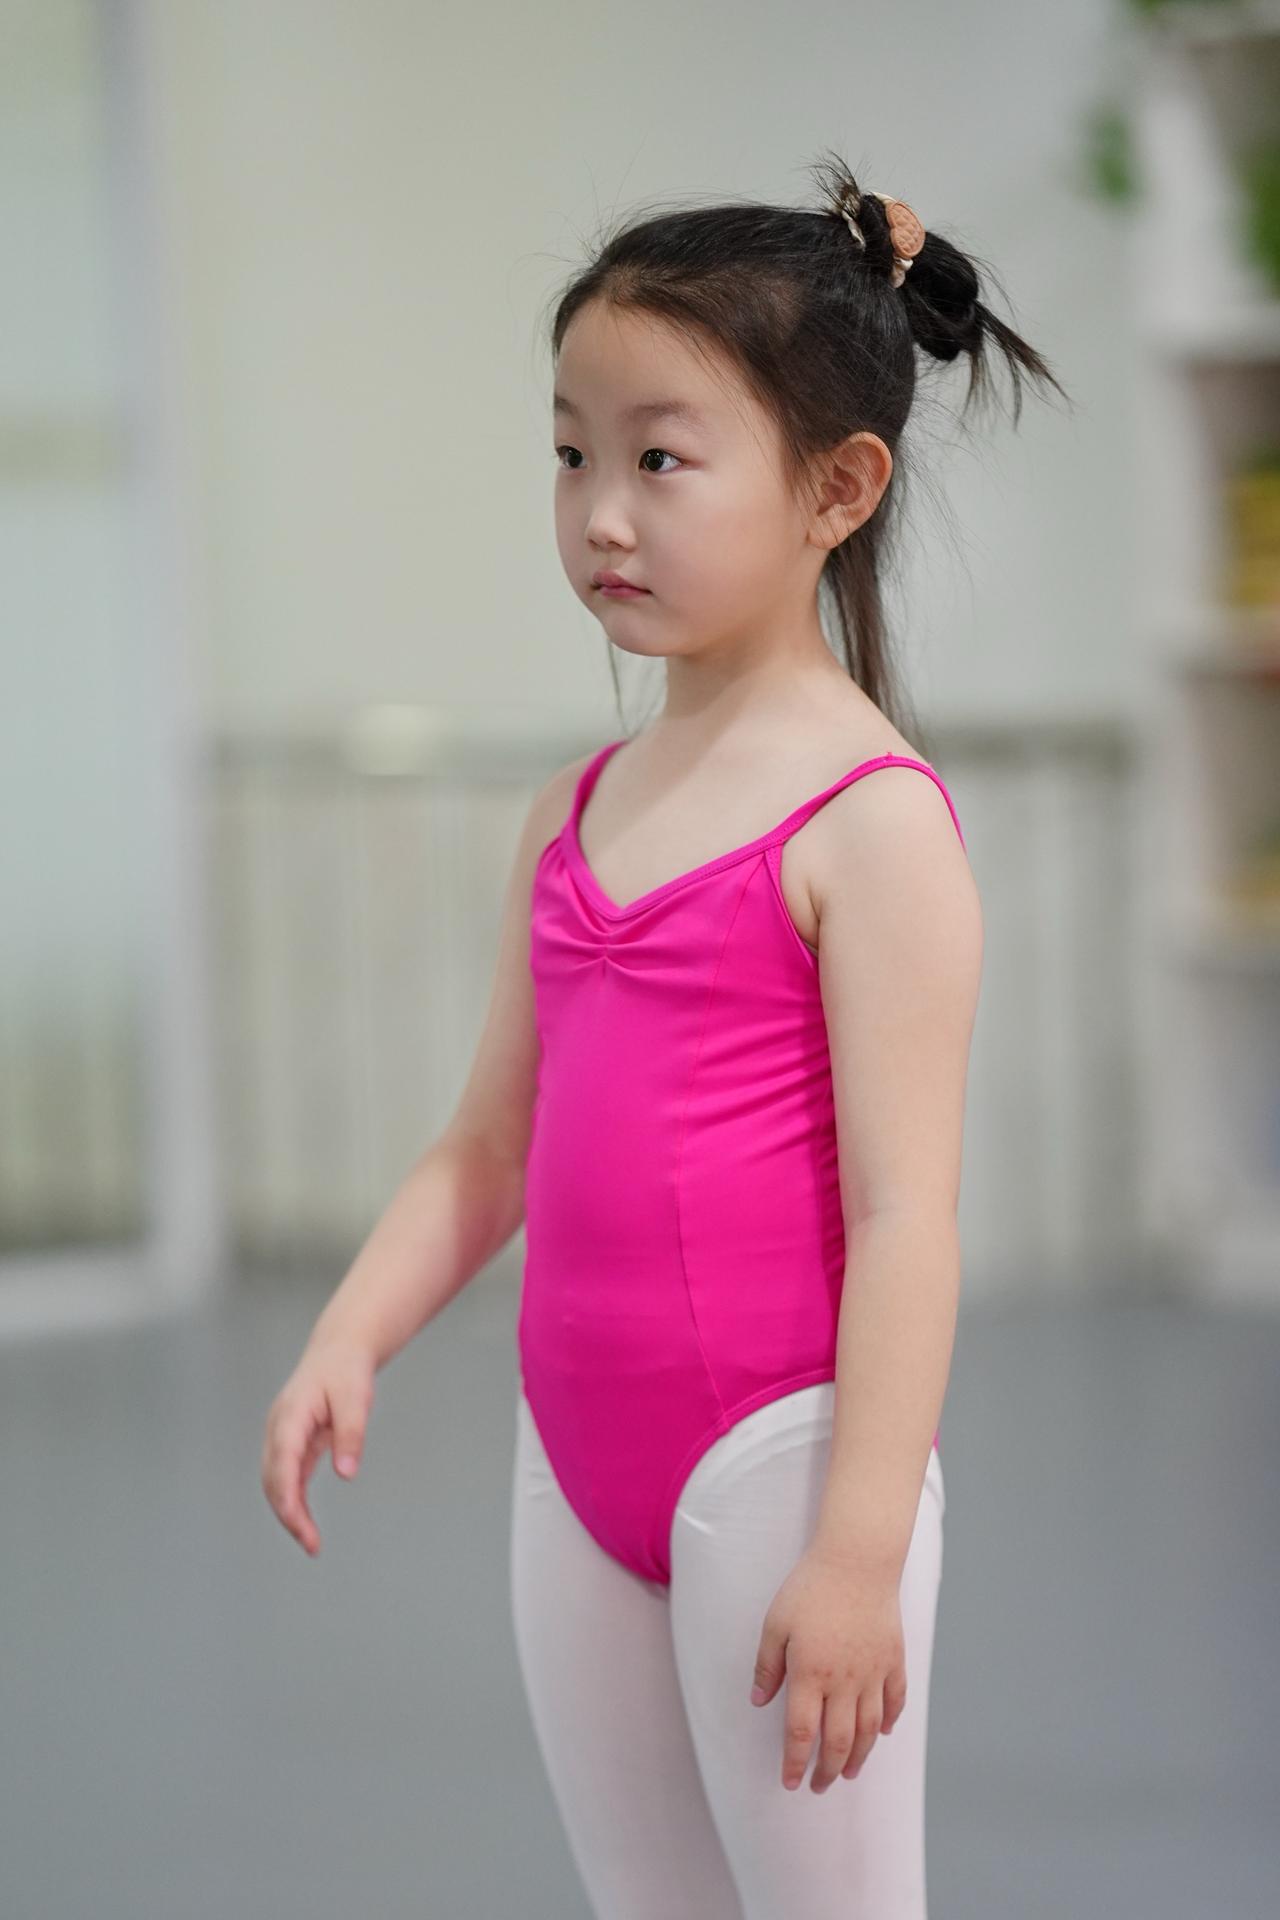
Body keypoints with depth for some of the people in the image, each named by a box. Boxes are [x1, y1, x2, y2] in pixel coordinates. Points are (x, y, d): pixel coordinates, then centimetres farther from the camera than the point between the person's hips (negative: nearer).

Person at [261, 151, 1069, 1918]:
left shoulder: (869, 816, -11)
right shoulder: (577, 812, 11)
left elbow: (905, 1212, -15)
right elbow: (488, 1146, 16)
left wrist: (857, 1551, -19)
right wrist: (350, 1340, 0)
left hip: (777, 1460, -7)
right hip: (579, 1460, 7)